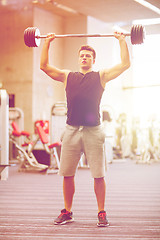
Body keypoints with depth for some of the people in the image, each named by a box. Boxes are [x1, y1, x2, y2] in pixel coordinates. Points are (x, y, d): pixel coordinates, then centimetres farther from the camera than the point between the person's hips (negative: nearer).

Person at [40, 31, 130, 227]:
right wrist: (47, 42, 19)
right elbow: (44, 66, 17)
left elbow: (125, 64, 5)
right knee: (67, 174, 5)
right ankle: (67, 212, 18)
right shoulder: (67, 76, 16)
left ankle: (101, 213, 9)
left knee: (98, 175, -2)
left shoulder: (101, 76, 10)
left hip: (93, 131, -2)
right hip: (71, 130, 2)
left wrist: (122, 40, 8)